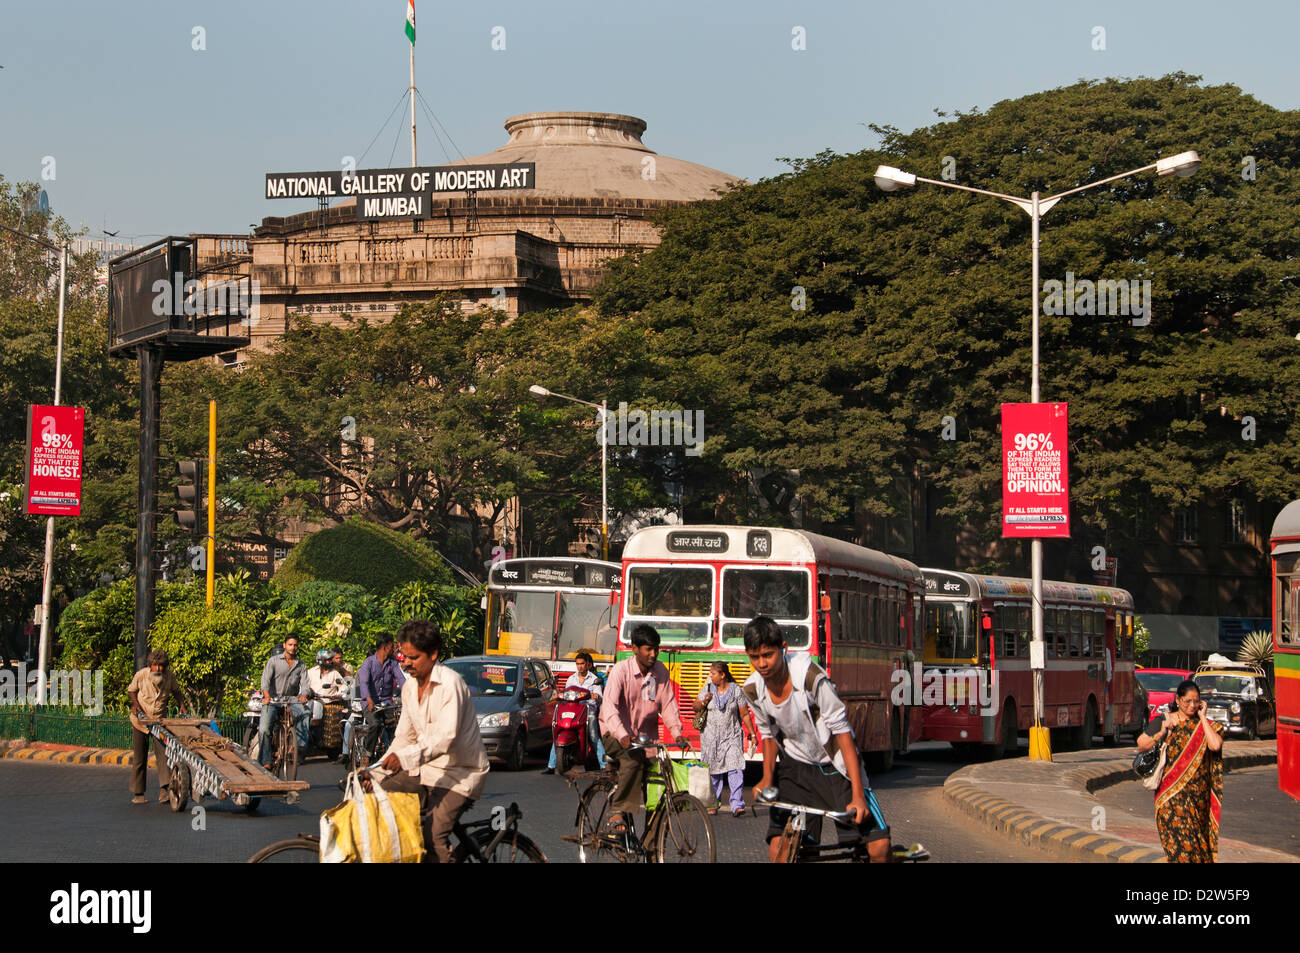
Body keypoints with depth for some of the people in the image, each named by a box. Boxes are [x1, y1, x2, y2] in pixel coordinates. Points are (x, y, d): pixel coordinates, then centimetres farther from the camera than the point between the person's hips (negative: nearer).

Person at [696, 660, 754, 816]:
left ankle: (737, 805, -18)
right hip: (711, 737, 2)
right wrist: (704, 702, -10)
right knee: (713, 771, 5)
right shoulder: (708, 688, 4)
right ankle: (713, 804, 16)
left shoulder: (736, 690, -2)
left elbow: (744, 714, 1)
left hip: (732, 736, -2)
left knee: (735, 769, -14)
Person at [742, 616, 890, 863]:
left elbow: (842, 731, -22)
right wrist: (767, 778, -5)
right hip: (796, 767, 4)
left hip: (835, 765, -4)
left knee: (879, 846, -17)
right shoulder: (753, 690, -9)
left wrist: (858, 796, -26)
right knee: (778, 851, -12)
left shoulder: (809, 676, -25)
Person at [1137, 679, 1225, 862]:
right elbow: (1141, 745, 3)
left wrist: (1202, 717, -4)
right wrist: (1161, 733, -12)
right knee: (1179, 838, -10)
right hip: (1171, 792, -2)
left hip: (1199, 794, 2)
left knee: (1198, 838, 2)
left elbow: (1215, 745, -11)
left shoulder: (1203, 724, 7)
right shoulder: (1163, 720, 4)